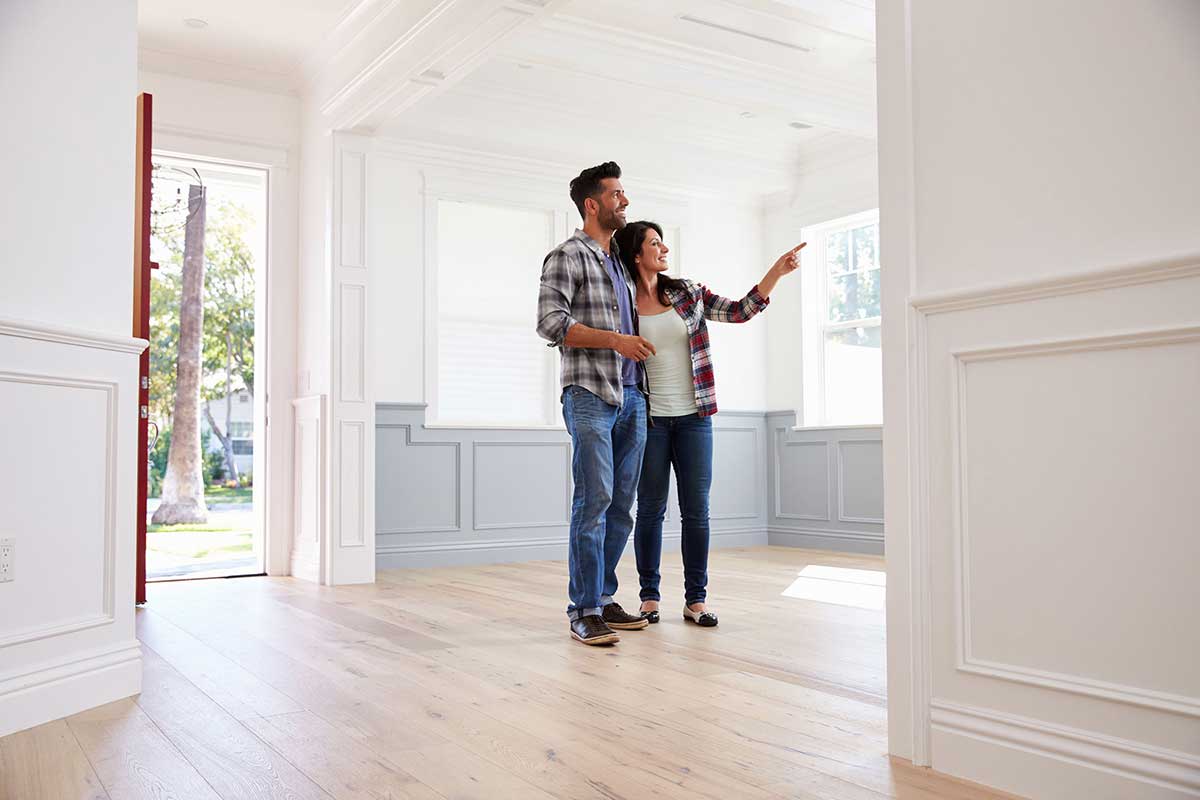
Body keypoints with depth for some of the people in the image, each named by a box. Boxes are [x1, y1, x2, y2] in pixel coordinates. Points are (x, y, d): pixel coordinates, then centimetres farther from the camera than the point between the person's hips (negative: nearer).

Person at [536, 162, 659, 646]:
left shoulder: (621, 262, 23)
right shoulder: (567, 256, -1)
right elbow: (550, 323, -13)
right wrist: (616, 340, -17)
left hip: (632, 396, 8)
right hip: (590, 395, -8)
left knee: (621, 505, 7)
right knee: (594, 499, -12)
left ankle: (603, 597, 16)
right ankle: (584, 612, -7)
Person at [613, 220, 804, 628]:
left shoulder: (687, 292, 7)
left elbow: (738, 311, 4)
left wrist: (777, 272, -5)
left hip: (693, 418, 2)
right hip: (648, 420, -2)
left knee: (696, 512, 3)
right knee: (650, 509, 5)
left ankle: (696, 600, 11)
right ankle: (649, 597, 15)